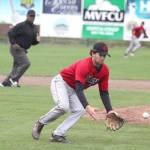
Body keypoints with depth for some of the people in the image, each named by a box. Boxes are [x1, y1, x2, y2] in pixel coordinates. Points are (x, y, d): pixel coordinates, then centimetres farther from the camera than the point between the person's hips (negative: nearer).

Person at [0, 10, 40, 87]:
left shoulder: (35, 28, 11)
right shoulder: (21, 26, -13)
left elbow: (33, 42, 16)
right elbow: (10, 33, -14)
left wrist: (37, 40, -6)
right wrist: (13, 43, -23)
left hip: (23, 50, 9)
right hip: (17, 48, -9)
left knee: (17, 67, 10)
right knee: (25, 63, -19)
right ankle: (14, 79, -11)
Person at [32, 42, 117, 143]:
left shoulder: (105, 70, -10)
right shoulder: (84, 65, -32)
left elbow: (104, 92, -3)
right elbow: (79, 89, -39)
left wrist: (110, 111, -16)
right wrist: (87, 107, -50)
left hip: (73, 90, 8)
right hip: (61, 82, -8)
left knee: (80, 111, -13)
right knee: (63, 106, -30)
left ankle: (57, 135, -10)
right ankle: (40, 123, -7)